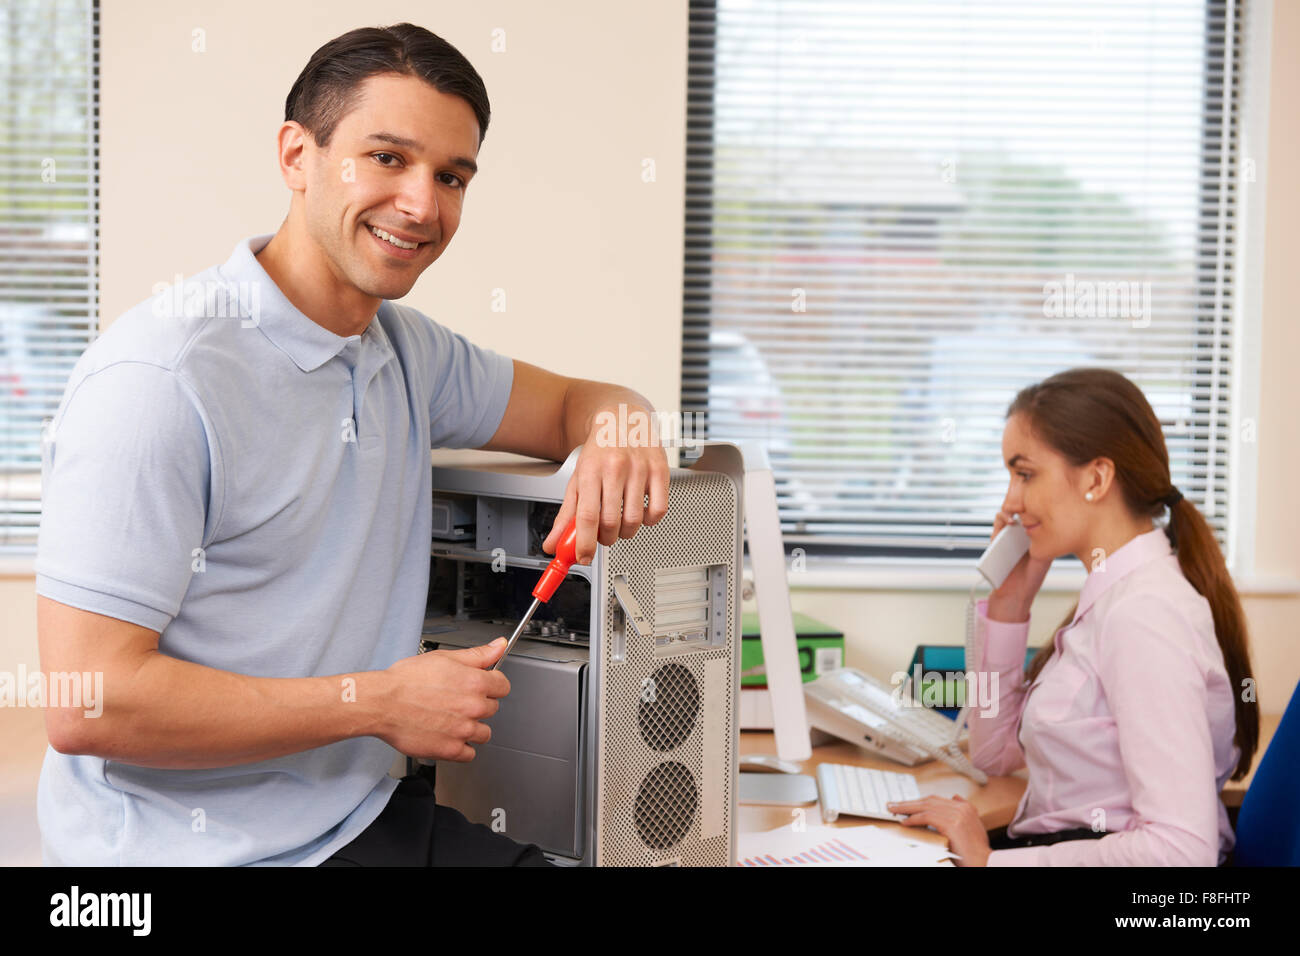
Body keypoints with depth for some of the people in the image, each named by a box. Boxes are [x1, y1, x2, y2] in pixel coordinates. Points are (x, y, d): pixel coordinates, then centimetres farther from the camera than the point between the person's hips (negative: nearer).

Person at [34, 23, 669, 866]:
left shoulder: (405, 350, 8)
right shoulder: (159, 377, -18)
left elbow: (574, 401, 21)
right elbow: (86, 705, -21)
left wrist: (618, 430, -6)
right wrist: (378, 703, -16)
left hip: (366, 817, 7)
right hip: (194, 845, -7)